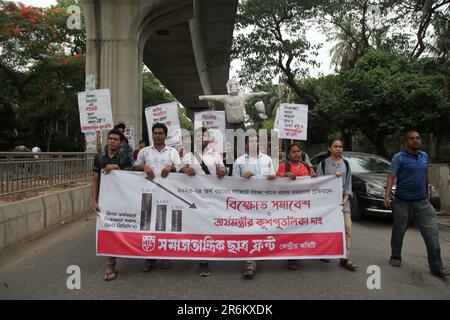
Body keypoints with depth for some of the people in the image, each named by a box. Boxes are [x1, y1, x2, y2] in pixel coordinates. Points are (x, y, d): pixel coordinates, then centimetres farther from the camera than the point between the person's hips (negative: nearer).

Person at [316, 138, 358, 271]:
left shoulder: (345, 164, 9)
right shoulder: (323, 163, 1)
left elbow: (348, 184, 8)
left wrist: (346, 199, -4)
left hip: (343, 199, 2)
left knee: (347, 227, -6)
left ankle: (345, 258, -1)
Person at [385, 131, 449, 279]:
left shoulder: (424, 156, 11)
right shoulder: (399, 157, -6)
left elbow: (425, 176, 21)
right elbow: (391, 177, -13)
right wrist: (387, 195, -24)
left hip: (422, 202, 4)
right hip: (402, 202, -4)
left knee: (432, 233, -3)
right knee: (398, 232, 9)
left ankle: (436, 267, 4)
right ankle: (395, 257, 28)